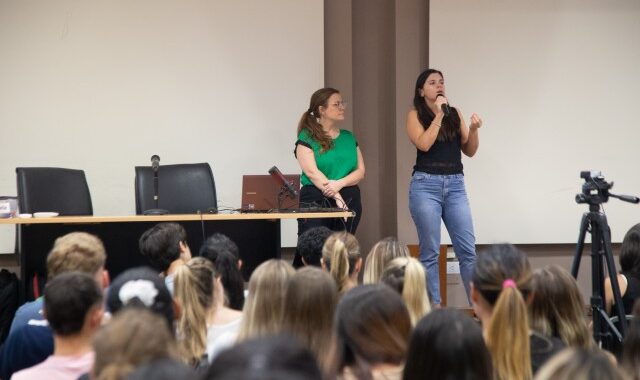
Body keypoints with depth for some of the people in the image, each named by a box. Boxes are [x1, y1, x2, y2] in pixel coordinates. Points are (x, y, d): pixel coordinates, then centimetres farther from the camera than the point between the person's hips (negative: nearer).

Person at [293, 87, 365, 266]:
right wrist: (337, 197, -17)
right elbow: (312, 172, -10)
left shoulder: (349, 137, 16)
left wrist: (340, 183, -11)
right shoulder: (307, 138, 1)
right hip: (316, 201, -4)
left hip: (349, 200, 5)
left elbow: (360, 171, 9)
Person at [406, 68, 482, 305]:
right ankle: (433, 306, 4)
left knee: (468, 250, -1)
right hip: (426, 184, -3)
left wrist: (474, 129, -7)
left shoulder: (455, 114, 12)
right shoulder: (415, 115, 3)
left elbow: (470, 151, 11)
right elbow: (423, 144, -13)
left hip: (455, 185, 3)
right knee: (430, 251, -1)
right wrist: (439, 115, -11)